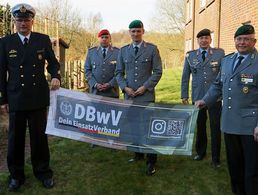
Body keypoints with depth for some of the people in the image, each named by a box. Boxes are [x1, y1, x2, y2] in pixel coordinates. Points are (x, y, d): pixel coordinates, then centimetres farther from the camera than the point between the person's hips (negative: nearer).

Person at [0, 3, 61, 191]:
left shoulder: (43, 40, 2)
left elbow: (53, 62, 10)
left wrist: (56, 76, -12)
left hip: (39, 98, 0)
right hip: (15, 99, 0)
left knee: (40, 136, 10)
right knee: (15, 138, 9)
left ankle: (43, 172, 27)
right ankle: (16, 175, 26)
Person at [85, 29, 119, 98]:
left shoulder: (117, 52, 4)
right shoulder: (91, 51, 9)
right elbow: (87, 70, 6)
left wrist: (110, 84, -12)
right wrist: (95, 84, -7)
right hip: (95, 91, 1)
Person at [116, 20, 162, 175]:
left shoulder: (152, 49, 1)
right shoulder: (123, 50, 10)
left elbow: (158, 72, -2)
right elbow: (119, 73, 11)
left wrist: (145, 87, -11)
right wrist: (125, 87, -5)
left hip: (146, 95, -3)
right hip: (129, 95, 3)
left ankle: (151, 162, 6)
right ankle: (138, 154, 26)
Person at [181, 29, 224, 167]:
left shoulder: (220, 53, 1)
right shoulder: (190, 55, 7)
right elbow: (185, 76, 10)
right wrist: (184, 95, 8)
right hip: (197, 97, 2)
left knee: (215, 127, 3)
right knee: (199, 126, 11)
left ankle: (215, 158, 17)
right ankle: (200, 152, 32)